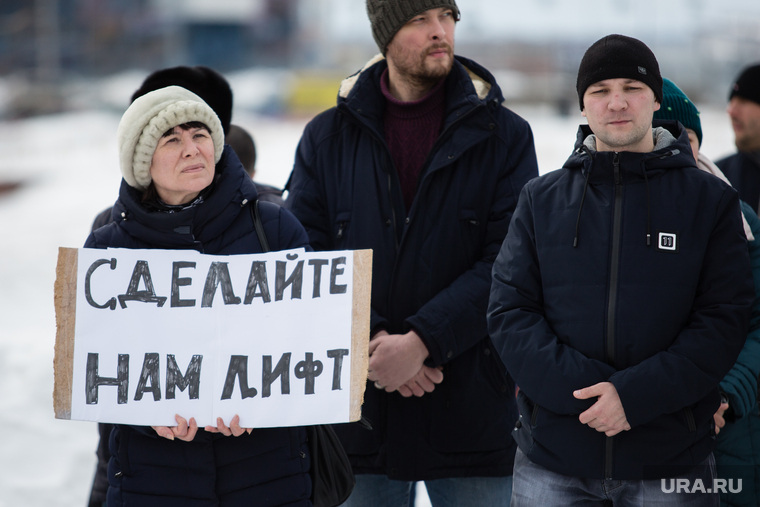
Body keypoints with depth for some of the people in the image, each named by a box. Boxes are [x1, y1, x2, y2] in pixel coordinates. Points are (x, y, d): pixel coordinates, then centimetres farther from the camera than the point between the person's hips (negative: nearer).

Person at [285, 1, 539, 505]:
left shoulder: (504, 135, 1)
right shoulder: (326, 137, 7)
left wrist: (421, 341, -18)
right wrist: (371, 342, -14)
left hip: (472, 408, -1)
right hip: (357, 413, 1)